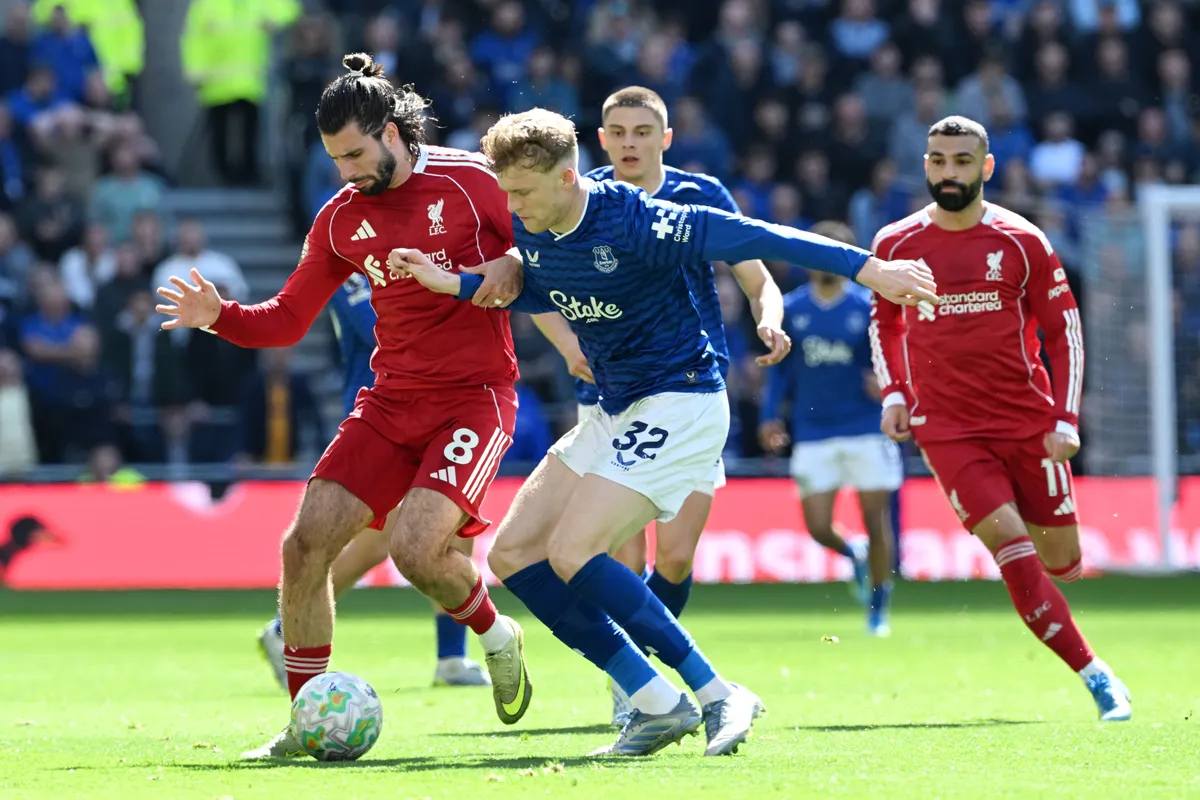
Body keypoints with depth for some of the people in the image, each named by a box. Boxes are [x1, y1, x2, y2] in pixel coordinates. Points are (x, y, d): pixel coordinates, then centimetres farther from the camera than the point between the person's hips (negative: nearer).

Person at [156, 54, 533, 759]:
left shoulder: (473, 181, -7)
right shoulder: (341, 219, 7)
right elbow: (288, 320, 12)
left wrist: (512, 268, -18)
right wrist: (219, 316, -5)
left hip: (475, 397, -6)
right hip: (392, 401, 6)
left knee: (416, 546, -24)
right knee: (306, 544, -8)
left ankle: (497, 636, 9)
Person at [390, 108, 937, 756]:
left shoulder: (633, 221, -22)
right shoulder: (529, 231, 1)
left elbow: (747, 238, -23)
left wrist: (863, 266, -27)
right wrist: (454, 284, 12)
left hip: (679, 403, -9)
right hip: (615, 412, 9)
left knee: (572, 553, -22)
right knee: (512, 554, 1)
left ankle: (719, 696, -15)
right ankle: (656, 703, 1)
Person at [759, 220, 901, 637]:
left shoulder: (868, 308, -4)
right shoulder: (790, 310, 3)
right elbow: (780, 366, 13)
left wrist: (884, 383, -19)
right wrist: (770, 415, 5)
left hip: (866, 430, -2)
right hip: (813, 434, 2)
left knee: (875, 519, -3)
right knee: (817, 527, -5)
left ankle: (878, 604, 14)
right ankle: (854, 555, 30)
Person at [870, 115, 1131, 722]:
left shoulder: (1022, 242, -2)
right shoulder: (896, 244, 2)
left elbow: (1064, 330, 3)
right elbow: (884, 321, 19)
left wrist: (1066, 420, -5)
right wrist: (893, 394, 6)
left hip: (1028, 421, 0)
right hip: (947, 428, 0)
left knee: (1061, 560, 3)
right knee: (1012, 550, -16)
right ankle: (1094, 675, -11)